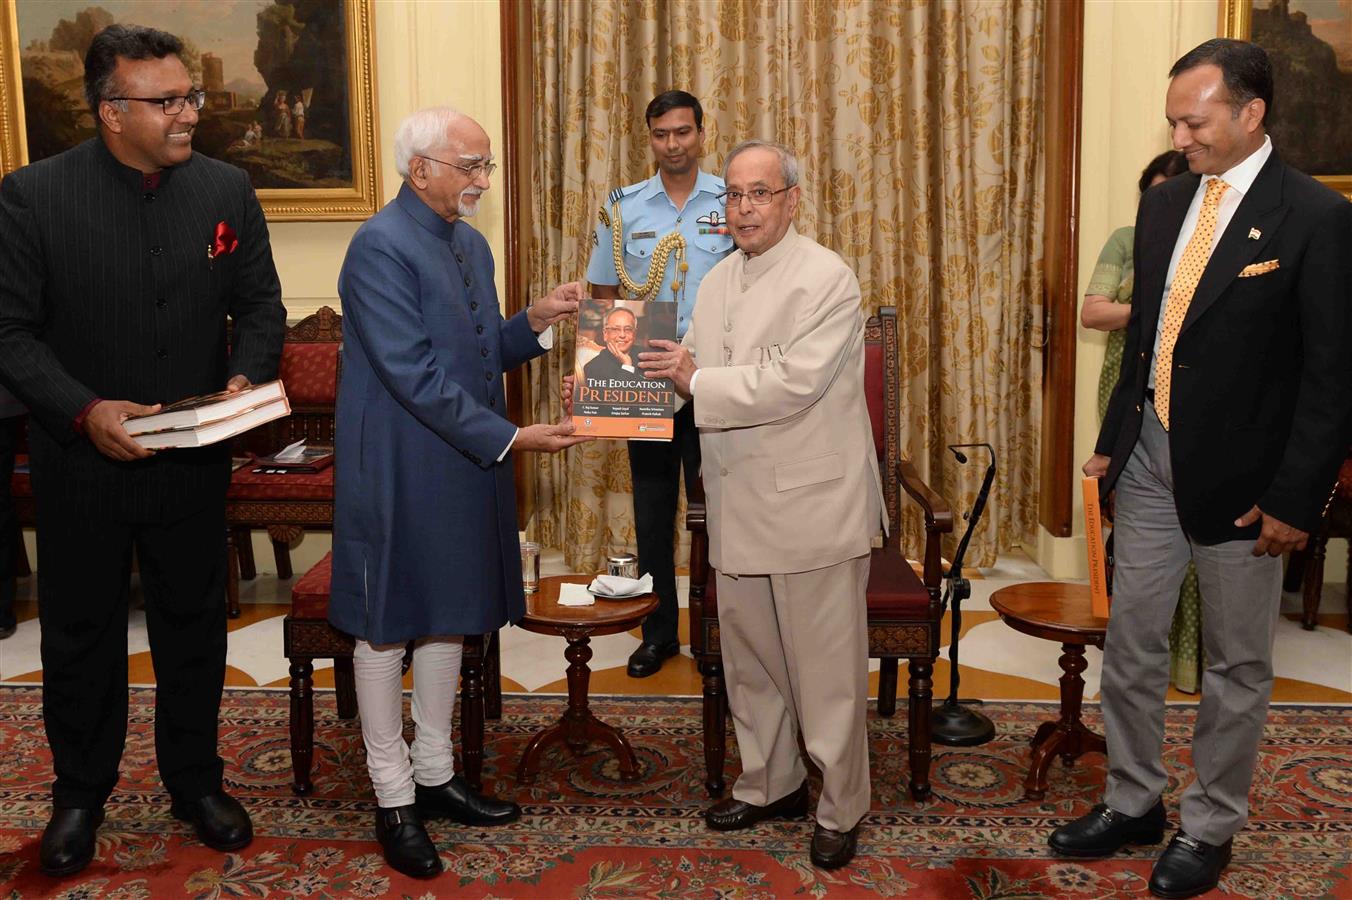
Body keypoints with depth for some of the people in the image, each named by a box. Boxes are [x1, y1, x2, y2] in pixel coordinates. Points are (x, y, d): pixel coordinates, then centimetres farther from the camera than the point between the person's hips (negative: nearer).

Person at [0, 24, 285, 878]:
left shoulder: (227, 189, -2)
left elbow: (262, 305, 3)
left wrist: (247, 377, -16)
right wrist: (83, 411, -23)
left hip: (195, 462, 2)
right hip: (82, 462, -2)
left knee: (195, 628, 15)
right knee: (81, 635, 14)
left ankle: (196, 780, 34)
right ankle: (80, 793, 34)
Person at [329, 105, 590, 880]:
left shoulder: (471, 245, 10)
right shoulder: (380, 248, -17)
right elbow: (415, 375, -23)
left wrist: (535, 322, -2)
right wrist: (509, 437, -24)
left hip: (462, 468, 8)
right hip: (398, 472, -8)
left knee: (450, 617, 16)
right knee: (388, 627, 6)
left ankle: (435, 774, 32)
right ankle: (394, 797, 20)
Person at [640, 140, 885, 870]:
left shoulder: (827, 278, -11)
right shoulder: (718, 281, 12)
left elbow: (793, 383, -21)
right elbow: (689, 372, 12)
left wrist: (697, 380, -17)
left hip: (812, 505, -7)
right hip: (739, 505, 7)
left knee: (826, 666, 4)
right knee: (749, 656, 17)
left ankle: (841, 808, 20)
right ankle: (770, 783, 35)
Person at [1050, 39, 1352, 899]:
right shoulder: (1164, 204, 7)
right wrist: (1113, 440, 13)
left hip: (1238, 475, -5)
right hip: (1151, 459, 6)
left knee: (1237, 665, 10)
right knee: (1131, 643, 13)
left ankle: (1210, 827, 27)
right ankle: (1133, 801, 31)